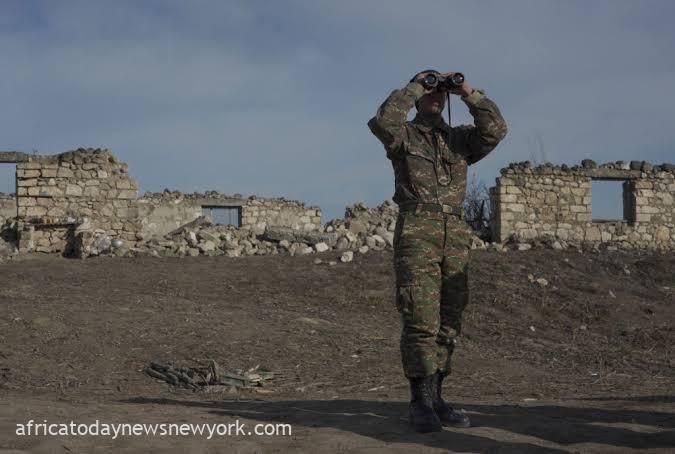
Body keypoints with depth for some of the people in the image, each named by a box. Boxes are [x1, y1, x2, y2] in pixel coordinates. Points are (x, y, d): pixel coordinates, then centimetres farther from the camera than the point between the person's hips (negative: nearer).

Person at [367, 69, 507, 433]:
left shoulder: (460, 138, 21)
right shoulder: (403, 135, 11)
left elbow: (495, 129, 2)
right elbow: (382, 121, -13)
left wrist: (469, 93, 1)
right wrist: (413, 88, -3)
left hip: (456, 235, 5)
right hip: (416, 231, -5)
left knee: (448, 322, 4)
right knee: (421, 318, -11)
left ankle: (433, 398, 11)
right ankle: (421, 402, -8)